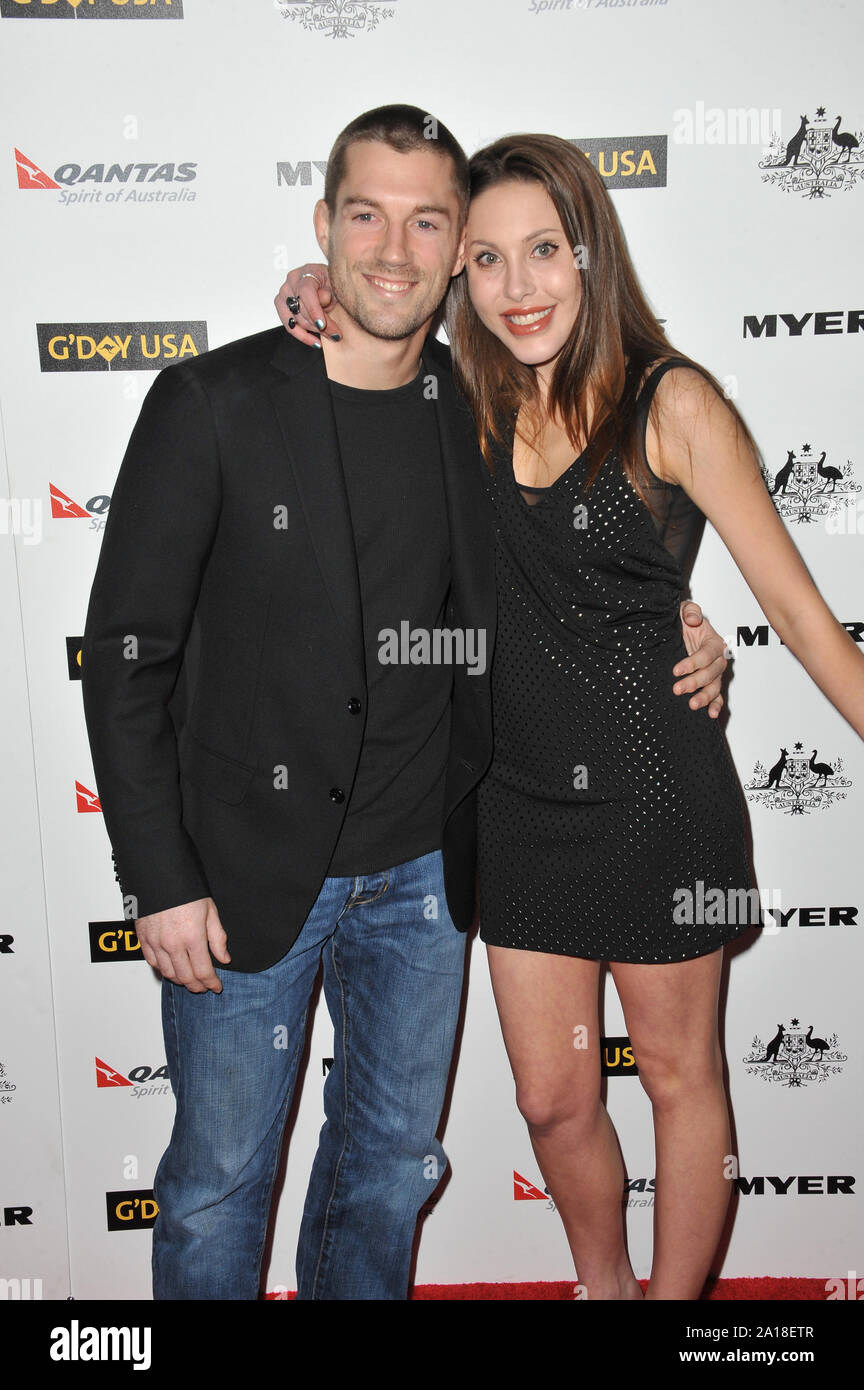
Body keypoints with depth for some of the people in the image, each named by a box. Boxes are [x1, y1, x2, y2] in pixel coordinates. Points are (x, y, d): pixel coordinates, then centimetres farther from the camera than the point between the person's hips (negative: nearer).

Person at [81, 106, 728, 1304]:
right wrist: (160, 882, -11)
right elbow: (127, 653, -9)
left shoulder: (476, 418, 2)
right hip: (246, 874, -3)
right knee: (218, 1182, 12)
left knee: (393, 1160, 21)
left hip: (423, 875, 4)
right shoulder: (212, 404, -10)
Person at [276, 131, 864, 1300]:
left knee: (680, 1076, 16)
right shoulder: (477, 404, 3)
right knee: (553, 1102, 16)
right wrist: (325, 291, 0)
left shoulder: (672, 402, -10)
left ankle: (675, 1295, 40)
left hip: (658, 798, -4)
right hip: (522, 800, 5)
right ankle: (602, 1282, 45)